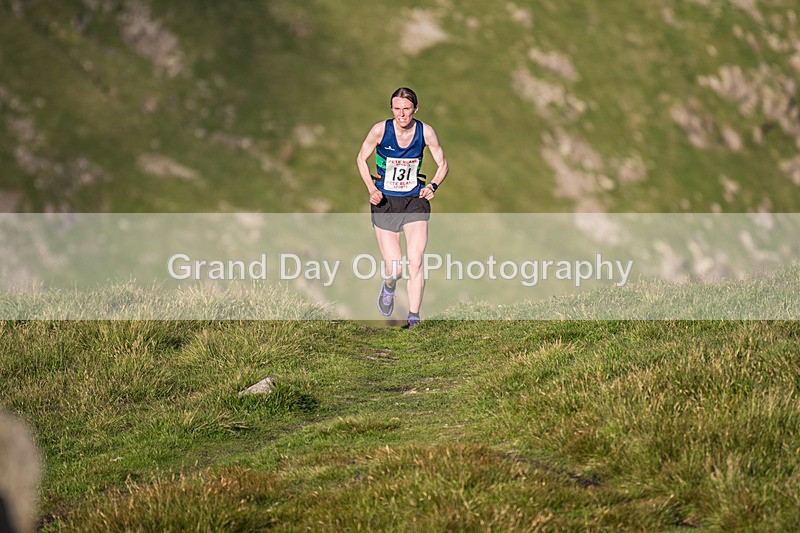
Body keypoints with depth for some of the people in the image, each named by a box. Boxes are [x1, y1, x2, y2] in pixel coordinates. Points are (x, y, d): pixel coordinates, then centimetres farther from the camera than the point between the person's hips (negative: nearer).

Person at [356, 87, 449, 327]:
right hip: (385, 202, -1)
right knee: (394, 269, -3)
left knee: (415, 263, -14)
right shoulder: (380, 130, -13)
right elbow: (361, 158, 3)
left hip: (415, 201, 1)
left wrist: (432, 185, -14)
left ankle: (413, 319, -6)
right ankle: (389, 286, 35)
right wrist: (371, 188, -10)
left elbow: (442, 165, 5)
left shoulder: (426, 132, -9)